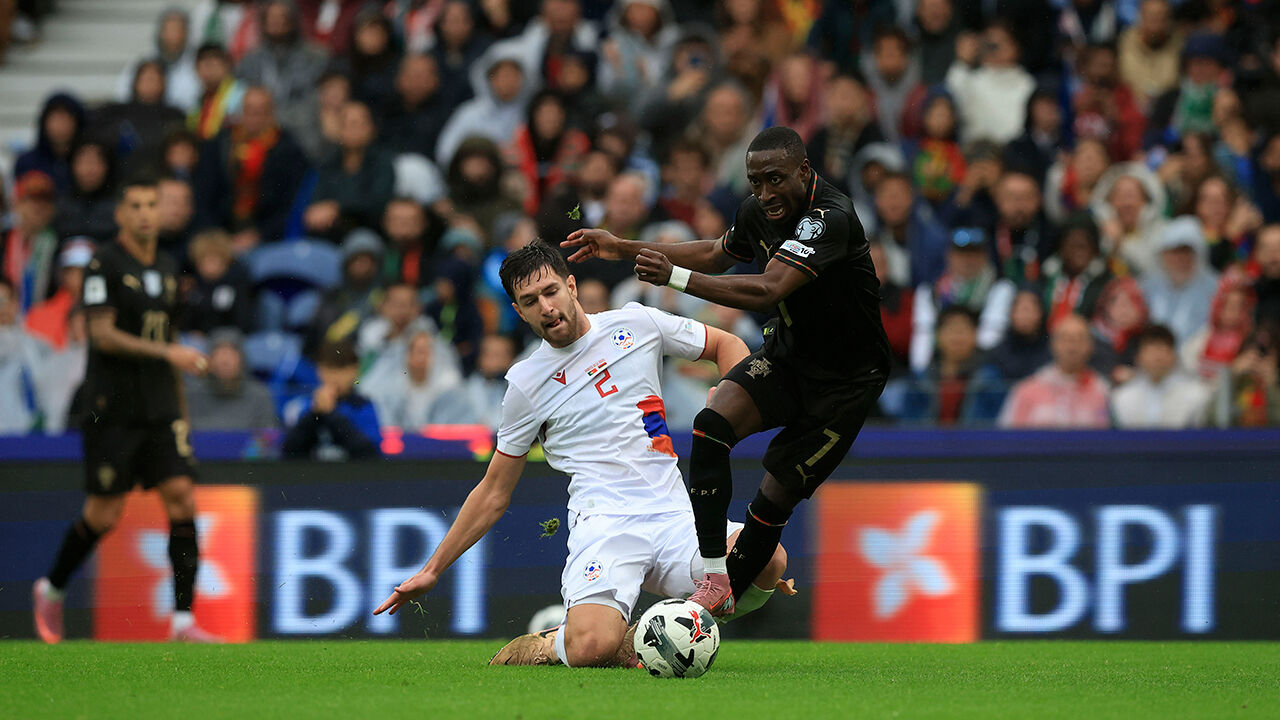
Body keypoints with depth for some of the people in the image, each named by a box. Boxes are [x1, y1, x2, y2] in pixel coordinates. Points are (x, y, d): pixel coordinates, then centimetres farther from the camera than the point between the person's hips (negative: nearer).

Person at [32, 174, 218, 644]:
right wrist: (167, 352, -24)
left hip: (160, 409, 6)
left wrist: (179, 409, 23)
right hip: (113, 410, -6)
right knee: (104, 514, -1)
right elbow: (102, 335, -16)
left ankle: (183, 619, -12)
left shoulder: (165, 270, 14)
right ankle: (51, 590, 25)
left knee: (181, 497, -9)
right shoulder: (105, 265, -7)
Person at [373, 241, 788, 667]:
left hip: (674, 517, 3)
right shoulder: (526, 383, 8)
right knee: (591, 648, -34)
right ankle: (549, 647, 4)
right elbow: (494, 492, 16)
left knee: (769, 561, -28)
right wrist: (431, 571, 13)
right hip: (605, 522, -3)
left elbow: (725, 344, 26)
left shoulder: (636, 325, 12)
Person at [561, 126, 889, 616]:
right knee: (713, 424, -22)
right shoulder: (757, 212, -5)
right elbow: (718, 254, 19)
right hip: (785, 355, 6)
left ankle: (728, 593, 16)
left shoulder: (831, 218, -30)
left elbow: (767, 291, -42)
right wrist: (623, 250, 15)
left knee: (776, 498, -7)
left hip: (846, 380, -6)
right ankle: (712, 576, -21)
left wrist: (674, 276, -47)